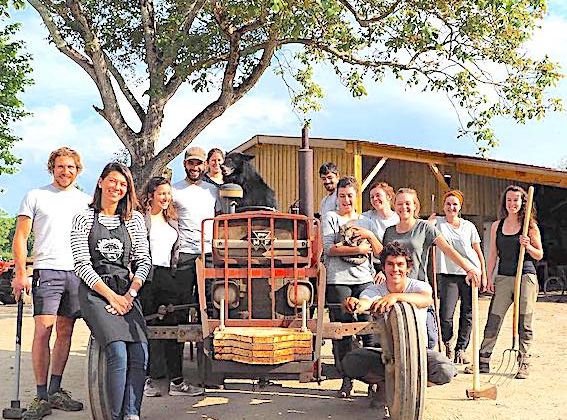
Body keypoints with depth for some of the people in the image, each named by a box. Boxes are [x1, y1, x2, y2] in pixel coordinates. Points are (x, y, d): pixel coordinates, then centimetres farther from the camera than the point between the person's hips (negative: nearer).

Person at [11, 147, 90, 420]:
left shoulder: (86, 201, 16)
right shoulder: (35, 196, 7)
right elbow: (21, 237, 3)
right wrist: (20, 273, -8)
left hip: (78, 273, 4)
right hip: (47, 270, -3)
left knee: (65, 332, 8)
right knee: (42, 331, -10)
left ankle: (55, 391, 18)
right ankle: (41, 397, -4)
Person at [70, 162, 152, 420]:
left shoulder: (134, 219, 13)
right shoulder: (84, 218, 5)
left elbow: (144, 261, 10)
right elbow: (82, 264, -2)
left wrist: (129, 295, -5)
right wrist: (111, 297, -10)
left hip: (127, 293, 3)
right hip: (95, 292, -3)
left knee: (141, 352, -20)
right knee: (118, 351, -24)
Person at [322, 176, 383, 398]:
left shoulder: (366, 221, 18)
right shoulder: (330, 217, 8)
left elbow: (379, 252, 14)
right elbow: (329, 249, -6)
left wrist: (370, 236, -4)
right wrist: (359, 249, -7)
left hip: (365, 280, 3)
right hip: (338, 281, -3)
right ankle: (347, 378, 5)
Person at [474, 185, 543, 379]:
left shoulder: (530, 226, 2)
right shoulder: (497, 226, 10)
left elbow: (539, 255, 5)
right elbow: (493, 254, 13)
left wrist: (528, 246, -14)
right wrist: (489, 277, 5)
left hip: (526, 277, -2)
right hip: (503, 278, 2)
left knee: (525, 324, 2)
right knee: (493, 321, -1)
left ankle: (523, 364, 11)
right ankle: (483, 360, 6)